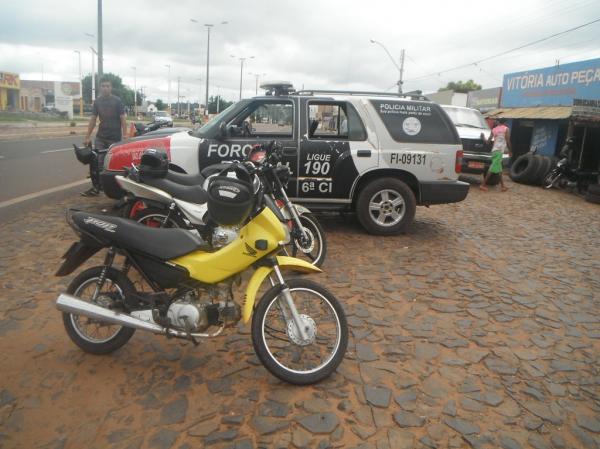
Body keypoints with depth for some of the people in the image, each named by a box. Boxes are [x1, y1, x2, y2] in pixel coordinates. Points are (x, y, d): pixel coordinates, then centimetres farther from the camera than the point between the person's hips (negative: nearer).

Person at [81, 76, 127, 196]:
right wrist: (87, 136, 6)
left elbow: (122, 119, -7)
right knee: (97, 161, -5)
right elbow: (93, 119, 10)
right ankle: (96, 186, -3)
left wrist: (125, 135, -16)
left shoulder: (117, 101, -3)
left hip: (115, 138, -4)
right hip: (100, 137, 4)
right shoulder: (97, 101, 9)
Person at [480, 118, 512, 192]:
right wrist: (510, 151, 9)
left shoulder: (494, 129, 15)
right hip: (499, 150, -6)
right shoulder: (506, 129, 3)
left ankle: (502, 186, 15)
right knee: (493, 167, -11)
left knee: (499, 168, 12)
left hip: (494, 150, 6)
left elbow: (488, 141, 7)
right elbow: (508, 141, -1)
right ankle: (483, 184, -17)